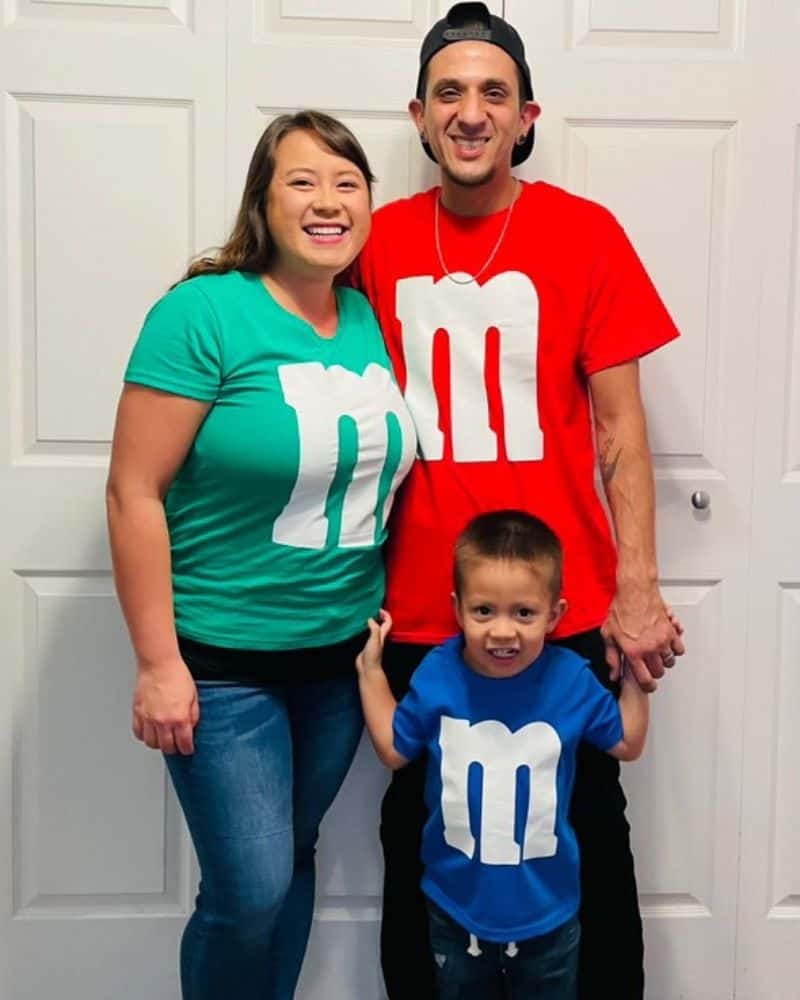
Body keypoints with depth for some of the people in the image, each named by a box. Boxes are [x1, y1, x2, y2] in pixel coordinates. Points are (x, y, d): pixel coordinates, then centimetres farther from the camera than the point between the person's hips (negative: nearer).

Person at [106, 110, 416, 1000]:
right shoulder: (205, 311, -14)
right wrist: (158, 662, -16)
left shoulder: (371, 320, 4)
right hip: (223, 659, -5)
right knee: (249, 890, -1)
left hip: (342, 652, 5)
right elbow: (135, 493, -15)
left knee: (291, 862, 19)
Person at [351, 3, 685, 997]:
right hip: (418, 615, 2)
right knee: (416, 839, 15)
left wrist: (638, 591, -6)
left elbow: (619, 425, -2)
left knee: (587, 834, 12)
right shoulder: (379, 241, 3)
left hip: (566, 612, -2)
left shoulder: (584, 233, -3)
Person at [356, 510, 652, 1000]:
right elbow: (394, 749, 2)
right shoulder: (437, 675, -14)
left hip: (546, 910, 0)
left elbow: (627, 743, 2)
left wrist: (636, 674, -8)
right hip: (457, 905, 1)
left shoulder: (571, 679, -15)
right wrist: (371, 669, -1)